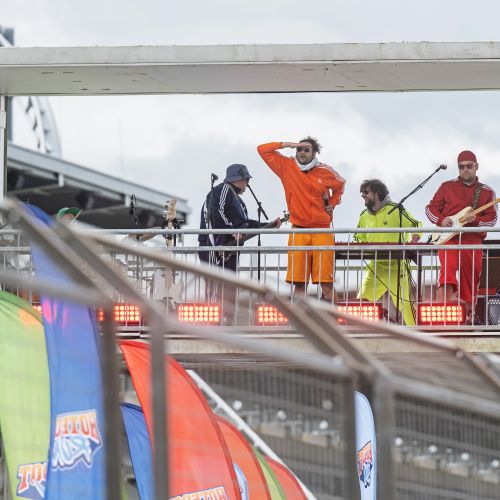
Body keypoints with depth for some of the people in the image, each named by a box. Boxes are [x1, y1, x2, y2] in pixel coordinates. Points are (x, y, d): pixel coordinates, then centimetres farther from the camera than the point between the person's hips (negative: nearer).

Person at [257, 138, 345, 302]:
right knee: (299, 282, -2)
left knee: (326, 282, -4)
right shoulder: (287, 167, 5)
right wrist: (288, 145, -2)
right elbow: (263, 150, 4)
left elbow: (340, 185, 26)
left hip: (322, 231, 0)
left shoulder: (325, 172, 6)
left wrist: (332, 203, 12)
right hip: (298, 231, 0)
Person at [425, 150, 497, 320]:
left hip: (473, 241, 2)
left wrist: (475, 220, -15)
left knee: (471, 281, 2)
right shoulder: (447, 187, 12)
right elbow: (430, 209, 12)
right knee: (448, 268, -27)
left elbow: (492, 218, 5)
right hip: (448, 238, -2)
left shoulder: (487, 192, 13)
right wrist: (441, 220, -8)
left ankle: (467, 316, 10)